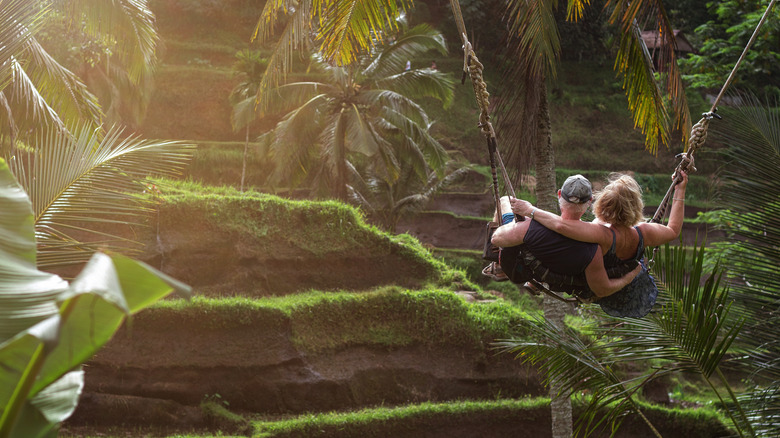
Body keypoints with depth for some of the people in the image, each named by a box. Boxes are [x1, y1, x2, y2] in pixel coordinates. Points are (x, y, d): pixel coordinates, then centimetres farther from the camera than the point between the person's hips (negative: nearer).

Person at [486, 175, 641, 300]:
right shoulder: (592, 250, -39)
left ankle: (497, 266, 33)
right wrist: (631, 275, -7)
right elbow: (602, 290, -23)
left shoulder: (534, 227, -42)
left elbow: (497, 238, -22)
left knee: (506, 201, 19)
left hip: (516, 271, -2)